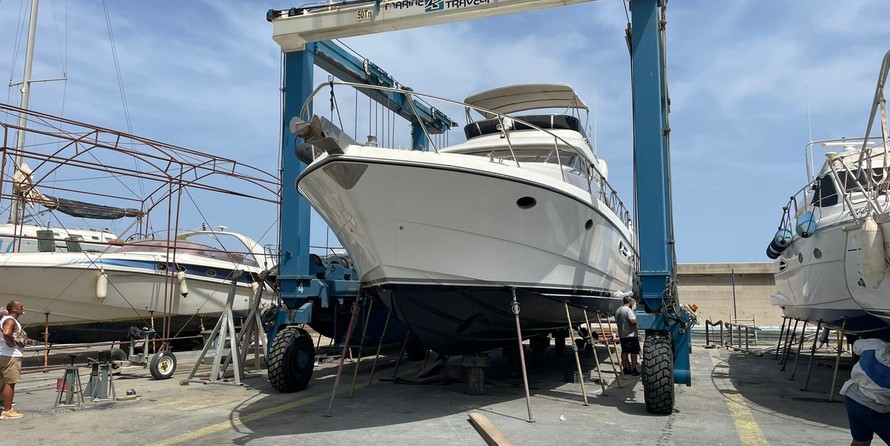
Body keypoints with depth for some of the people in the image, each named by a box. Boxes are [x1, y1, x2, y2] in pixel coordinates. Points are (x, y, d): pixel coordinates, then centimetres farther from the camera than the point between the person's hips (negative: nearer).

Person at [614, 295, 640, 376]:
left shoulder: (618, 310, 12)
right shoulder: (628, 310, -16)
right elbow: (633, 321, -27)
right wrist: (637, 321, -6)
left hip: (622, 335, 8)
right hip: (631, 335, -8)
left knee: (624, 352, 11)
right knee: (634, 352, 0)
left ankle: (625, 369, 16)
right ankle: (634, 370, 1)